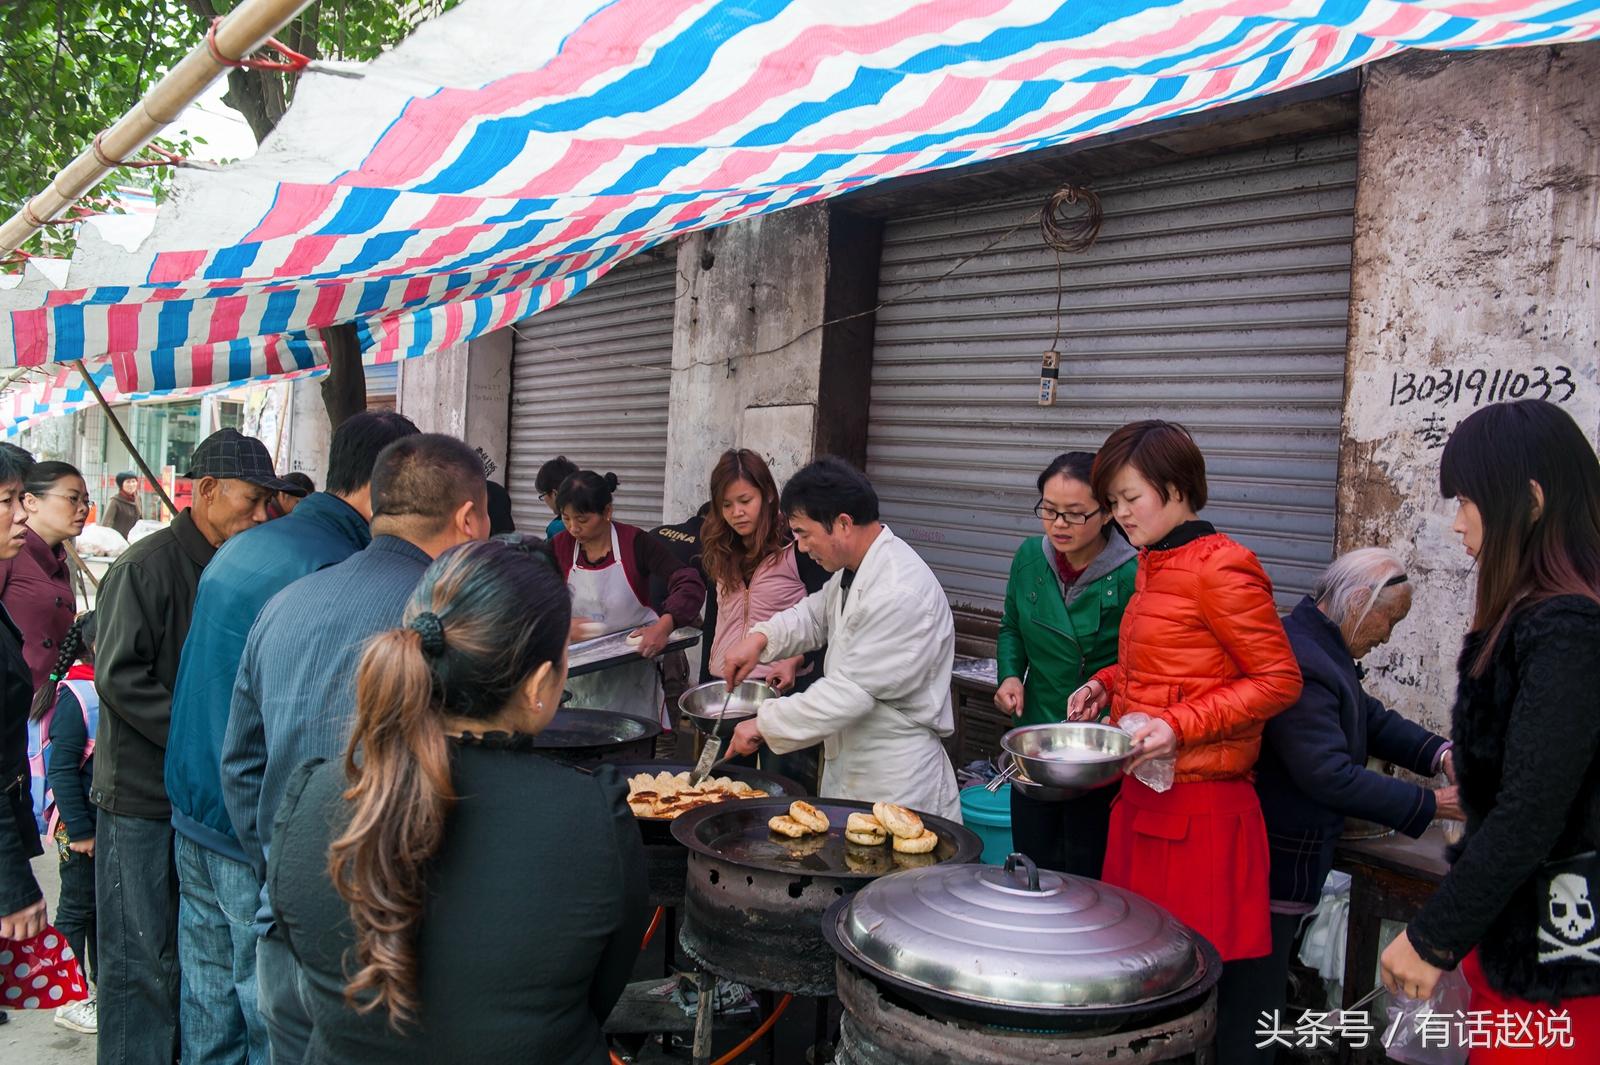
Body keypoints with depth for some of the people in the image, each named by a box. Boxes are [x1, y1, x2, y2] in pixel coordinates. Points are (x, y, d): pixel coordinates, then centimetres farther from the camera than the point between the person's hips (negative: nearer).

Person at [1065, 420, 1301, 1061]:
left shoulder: (1221, 567, -13)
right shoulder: (1154, 565, 13)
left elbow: (1279, 681, -13)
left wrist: (1181, 726, -21)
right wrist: (1108, 684, 9)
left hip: (1200, 808, -8)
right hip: (1142, 798, 8)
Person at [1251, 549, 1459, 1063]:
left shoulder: (1320, 648, 9)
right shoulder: (1301, 663, -25)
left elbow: (1371, 718, 16)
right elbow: (1329, 775, -28)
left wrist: (1440, 754, -1)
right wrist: (1430, 805, -19)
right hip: (1276, 864, -10)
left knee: (1256, 997, 19)